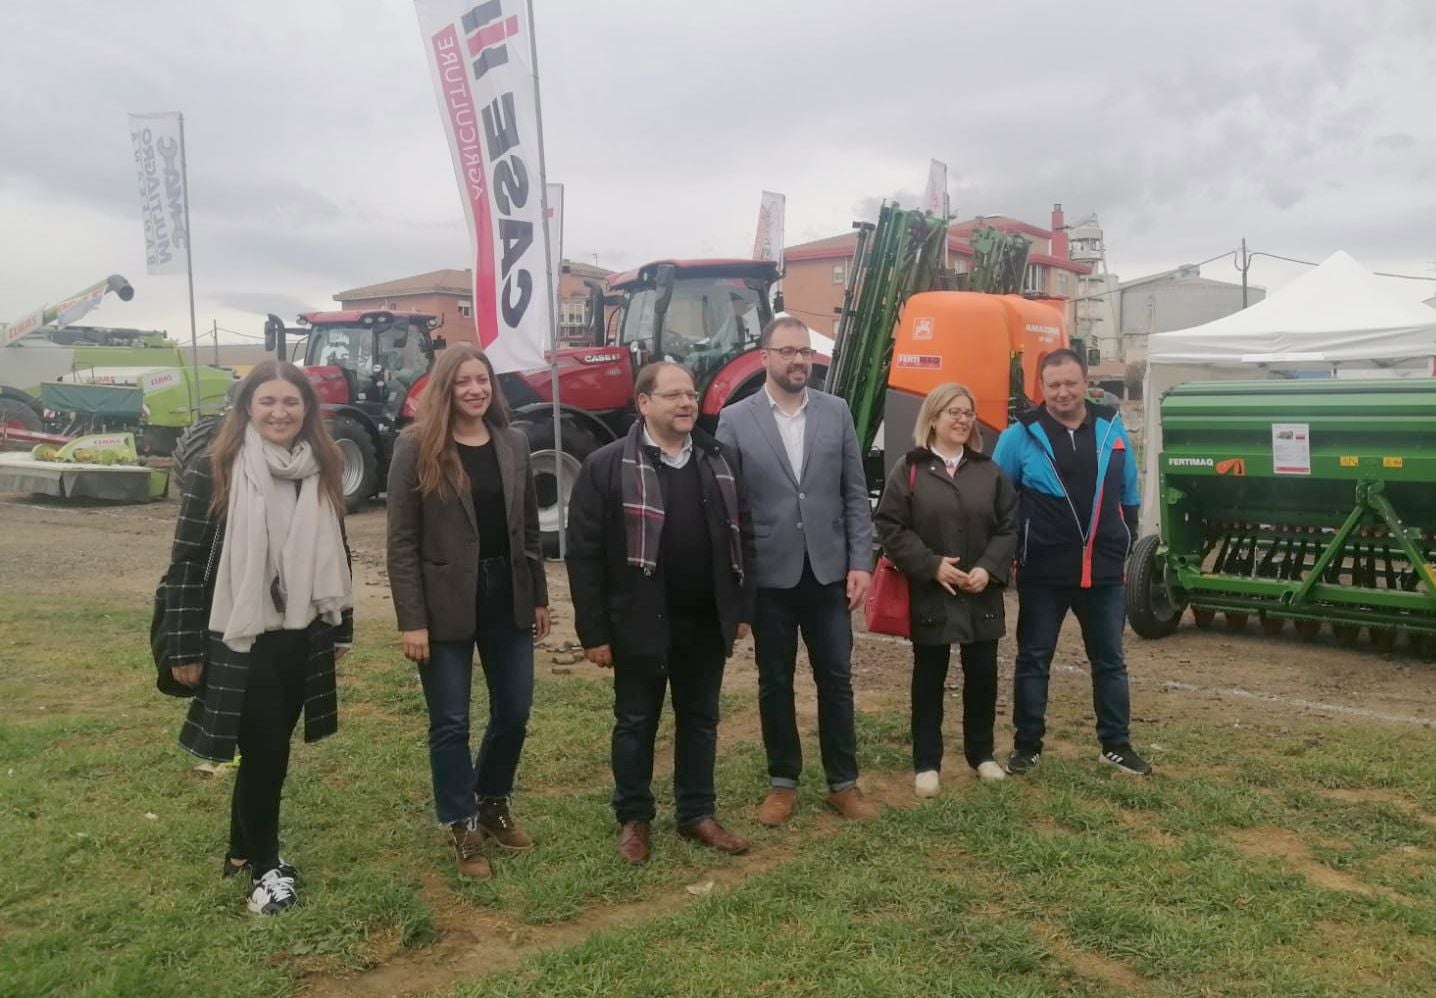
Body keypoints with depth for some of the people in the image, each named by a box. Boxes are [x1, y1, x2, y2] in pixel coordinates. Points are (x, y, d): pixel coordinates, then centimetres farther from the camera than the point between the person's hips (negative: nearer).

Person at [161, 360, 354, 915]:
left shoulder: (323, 471, 4)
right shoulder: (214, 471, -10)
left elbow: (334, 554, 11)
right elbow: (186, 563, -9)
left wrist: (341, 629, 12)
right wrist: (185, 649, -10)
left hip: (302, 637, 5)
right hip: (240, 639, -4)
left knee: (269, 749, 15)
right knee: (266, 751, -1)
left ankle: (243, 851, 36)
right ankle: (264, 865, 21)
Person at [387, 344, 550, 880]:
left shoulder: (513, 443, 5)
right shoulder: (417, 447, -8)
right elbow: (402, 542, -9)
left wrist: (539, 596, 10)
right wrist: (411, 620, -13)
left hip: (508, 595, 5)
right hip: (446, 602, -4)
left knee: (514, 711, 12)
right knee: (450, 722, 6)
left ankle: (494, 804, 36)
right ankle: (463, 828, 24)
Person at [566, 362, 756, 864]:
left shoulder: (717, 460, 6)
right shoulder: (607, 466, -9)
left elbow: (742, 536, 10)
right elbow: (584, 553, -10)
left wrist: (742, 608, 7)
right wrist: (594, 630, -12)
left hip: (706, 621, 4)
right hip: (641, 623, -4)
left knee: (700, 720, 15)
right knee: (636, 723, 11)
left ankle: (698, 813, 31)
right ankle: (633, 818, 28)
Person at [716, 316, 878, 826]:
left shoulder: (836, 411, 3)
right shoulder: (735, 419, -3)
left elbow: (855, 494, 4)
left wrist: (860, 562, -2)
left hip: (828, 571, 2)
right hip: (769, 575, -1)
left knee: (836, 679, 9)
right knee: (775, 682, 11)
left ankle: (843, 782, 24)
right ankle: (782, 781, 27)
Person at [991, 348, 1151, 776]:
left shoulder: (1111, 427, 5)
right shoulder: (1022, 434, -6)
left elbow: (1128, 493, 14)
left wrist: (1124, 545, 12)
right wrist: (1010, 552, -3)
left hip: (1104, 570, 3)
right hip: (1042, 572, -3)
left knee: (1109, 660, 13)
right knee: (1034, 659, 7)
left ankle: (1117, 745, 26)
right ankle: (1027, 745, 18)